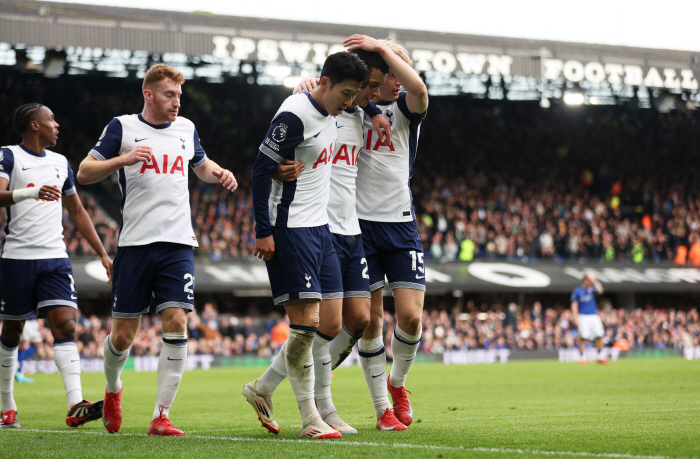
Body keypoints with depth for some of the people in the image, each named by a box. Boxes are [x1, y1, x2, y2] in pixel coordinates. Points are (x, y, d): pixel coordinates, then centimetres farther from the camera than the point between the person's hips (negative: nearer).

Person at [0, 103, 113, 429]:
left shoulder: (60, 163, 17)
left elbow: (77, 212, 25)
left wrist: (102, 254, 20)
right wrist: (30, 192, -36)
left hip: (55, 259, 4)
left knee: (65, 326, -11)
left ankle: (75, 407, -22)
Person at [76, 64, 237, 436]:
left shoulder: (185, 128, 14)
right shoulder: (123, 128, 2)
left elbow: (201, 164, 33)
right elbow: (84, 173, -2)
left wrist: (219, 174, 10)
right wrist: (123, 159, -18)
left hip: (178, 244, 3)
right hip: (135, 243, -3)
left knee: (176, 322, -13)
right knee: (124, 334, 1)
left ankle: (161, 416, -8)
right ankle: (113, 389, 34)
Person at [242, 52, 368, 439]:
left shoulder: (329, 113, 10)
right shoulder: (294, 116, -16)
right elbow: (261, 170, -16)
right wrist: (263, 230, -17)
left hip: (319, 229, 9)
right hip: (290, 230, -9)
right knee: (305, 322, -10)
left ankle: (262, 389, 19)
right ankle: (310, 419, -3)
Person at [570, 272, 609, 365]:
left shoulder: (592, 288, 8)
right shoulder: (577, 291, -2)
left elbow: (600, 291, -11)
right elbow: (574, 305, -3)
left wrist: (594, 281, -17)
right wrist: (575, 318, -11)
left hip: (594, 316, 4)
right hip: (583, 316, -4)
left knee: (599, 336, -2)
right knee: (582, 338, -9)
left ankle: (600, 357, 9)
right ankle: (583, 357, 1)